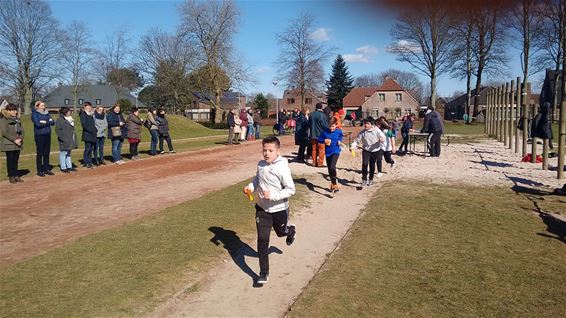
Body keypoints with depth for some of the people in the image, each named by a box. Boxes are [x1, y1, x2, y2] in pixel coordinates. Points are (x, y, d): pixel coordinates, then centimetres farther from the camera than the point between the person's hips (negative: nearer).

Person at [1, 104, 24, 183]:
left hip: (18, 143, 5)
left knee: (16, 160, 8)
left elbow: (21, 130, 12)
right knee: (10, 160, 0)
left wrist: (20, 139, -6)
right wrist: (14, 140, -17)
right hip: (9, 144, -5)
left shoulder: (17, 119, 14)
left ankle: (16, 175, 14)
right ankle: (11, 176, 6)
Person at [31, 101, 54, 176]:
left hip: (48, 135, 5)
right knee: (39, 154, -1)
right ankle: (39, 171, 5)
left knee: (47, 153, 9)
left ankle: (46, 169, 17)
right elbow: (37, 124, -17)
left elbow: (53, 122, 3)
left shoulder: (46, 113, 13)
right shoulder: (34, 114, -3)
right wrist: (48, 122, -7)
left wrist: (45, 122, -11)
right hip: (39, 135, -5)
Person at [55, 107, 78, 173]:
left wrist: (74, 137, 16)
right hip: (64, 140, -9)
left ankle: (69, 166, 23)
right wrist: (62, 138, -22)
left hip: (70, 140, 9)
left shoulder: (70, 119, 14)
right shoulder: (60, 120, -12)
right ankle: (63, 168, 4)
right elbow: (57, 130, -17)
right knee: (63, 153, -2)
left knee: (68, 153, 15)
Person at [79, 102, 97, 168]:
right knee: (87, 148, -7)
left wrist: (95, 130, 7)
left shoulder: (91, 114, 20)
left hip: (93, 135, 7)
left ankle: (90, 162, 14)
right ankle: (85, 163, -2)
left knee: (91, 148, 8)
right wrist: (91, 131, -17)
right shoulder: (83, 114, -4)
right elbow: (84, 125, -13)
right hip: (87, 134, -7)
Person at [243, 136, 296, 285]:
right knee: (262, 240, 0)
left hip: (279, 209, -3)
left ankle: (291, 231, 61)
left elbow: (291, 189, -21)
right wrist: (251, 187, -5)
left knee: (281, 232, 23)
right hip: (262, 208, 4)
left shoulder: (282, 168, -23)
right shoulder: (261, 164, -5)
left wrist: (272, 195, -29)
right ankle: (263, 273, 10)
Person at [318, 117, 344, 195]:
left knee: (332, 167, -23)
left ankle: (334, 184, -11)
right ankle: (333, 184, 31)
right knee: (330, 169, 13)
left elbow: (341, 136, 18)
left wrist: (340, 140, 0)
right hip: (328, 152, 3)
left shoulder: (339, 131, -6)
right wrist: (324, 141, -16)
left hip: (335, 152, -3)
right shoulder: (325, 131, -7)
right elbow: (319, 139, 2)